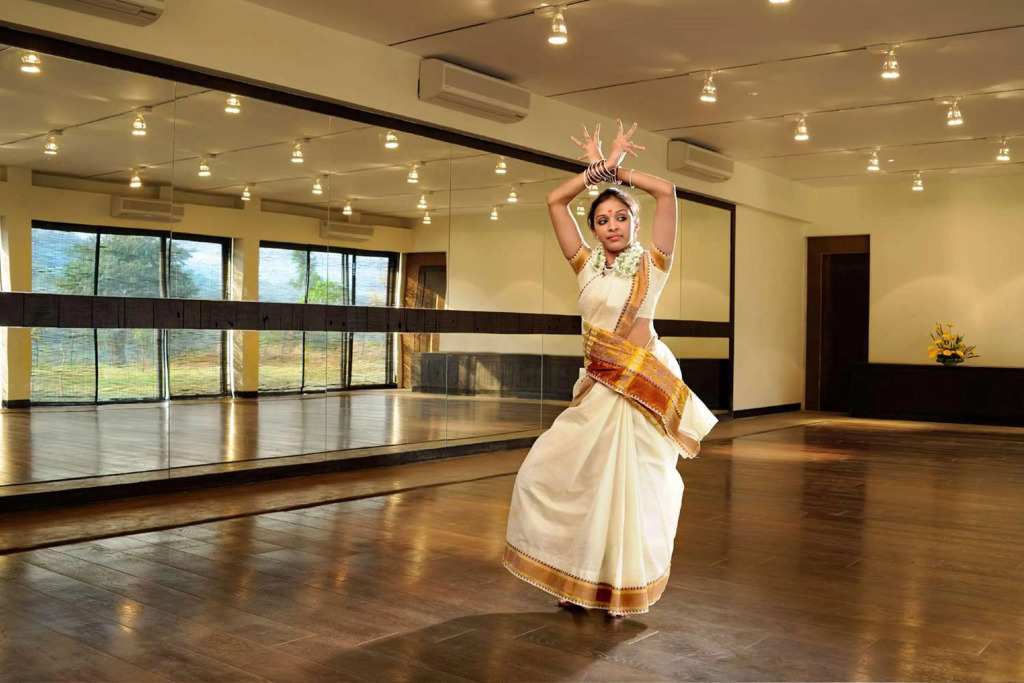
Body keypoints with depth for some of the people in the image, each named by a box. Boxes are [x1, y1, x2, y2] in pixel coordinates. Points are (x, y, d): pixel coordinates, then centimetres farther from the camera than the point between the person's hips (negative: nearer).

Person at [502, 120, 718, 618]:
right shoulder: (586, 265, 8)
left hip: (642, 384, -4)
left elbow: (666, 192, -10)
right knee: (547, 471, 4)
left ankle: (624, 589, 22)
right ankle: (577, 578, 23)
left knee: (630, 487, 2)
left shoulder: (651, 264, -1)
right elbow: (555, 201, 5)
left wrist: (616, 169, 0)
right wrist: (598, 168, 4)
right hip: (598, 386, 5)